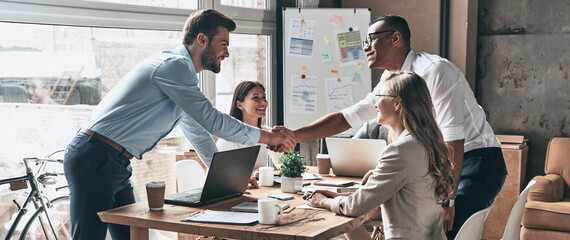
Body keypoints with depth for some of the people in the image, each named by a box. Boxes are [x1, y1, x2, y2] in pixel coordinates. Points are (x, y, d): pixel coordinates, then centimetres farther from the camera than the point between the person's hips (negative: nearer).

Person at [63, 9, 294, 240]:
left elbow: (198, 131, 29)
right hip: (94, 160, -10)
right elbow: (212, 120, -17)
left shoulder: (181, 73, 19)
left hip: (114, 166, 10)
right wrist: (266, 136, -8)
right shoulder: (173, 65, -14)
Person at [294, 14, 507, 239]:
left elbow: (454, 140, -23)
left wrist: (448, 200, -25)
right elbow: (347, 117, 10)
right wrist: (294, 136, 2)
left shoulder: (434, 71, -19)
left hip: (477, 161, -8)